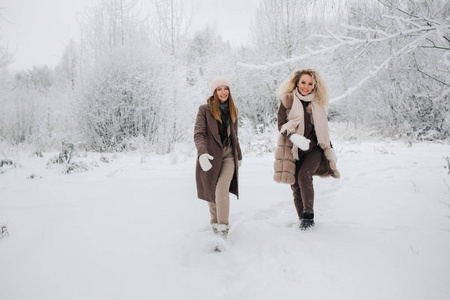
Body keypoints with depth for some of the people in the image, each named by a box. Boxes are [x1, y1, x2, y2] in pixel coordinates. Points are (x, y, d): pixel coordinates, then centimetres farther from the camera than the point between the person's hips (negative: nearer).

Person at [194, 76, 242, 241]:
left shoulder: (232, 110, 13)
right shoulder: (205, 109, -2)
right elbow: (198, 134, -11)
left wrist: (239, 155, 25)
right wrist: (202, 153, -27)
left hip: (228, 155, 2)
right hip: (210, 156, -2)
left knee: (222, 189, -17)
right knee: (211, 191, 8)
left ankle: (223, 228, -14)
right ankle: (214, 221, 32)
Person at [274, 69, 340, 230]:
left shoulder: (317, 103, 11)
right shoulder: (287, 100, 1)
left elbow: (323, 128, 21)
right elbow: (281, 125, -7)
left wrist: (330, 148, 22)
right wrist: (294, 137, -25)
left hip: (314, 149, 1)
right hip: (293, 150, -1)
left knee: (304, 175, -24)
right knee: (296, 186, -1)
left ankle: (309, 215, -15)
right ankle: (303, 220, 15)